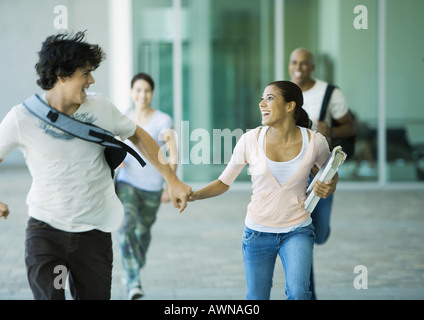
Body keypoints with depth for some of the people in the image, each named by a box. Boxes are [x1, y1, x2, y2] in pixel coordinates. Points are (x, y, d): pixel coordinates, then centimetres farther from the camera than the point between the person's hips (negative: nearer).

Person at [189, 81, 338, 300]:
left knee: (298, 293, -23)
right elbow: (224, 182, -1)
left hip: (296, 232, -1)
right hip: (258, 232, 1)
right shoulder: (251, 140, -10)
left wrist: (328, 189, -13)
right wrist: (194, 195, -18)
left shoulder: (314, 142, -10)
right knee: (256, 299, 8)